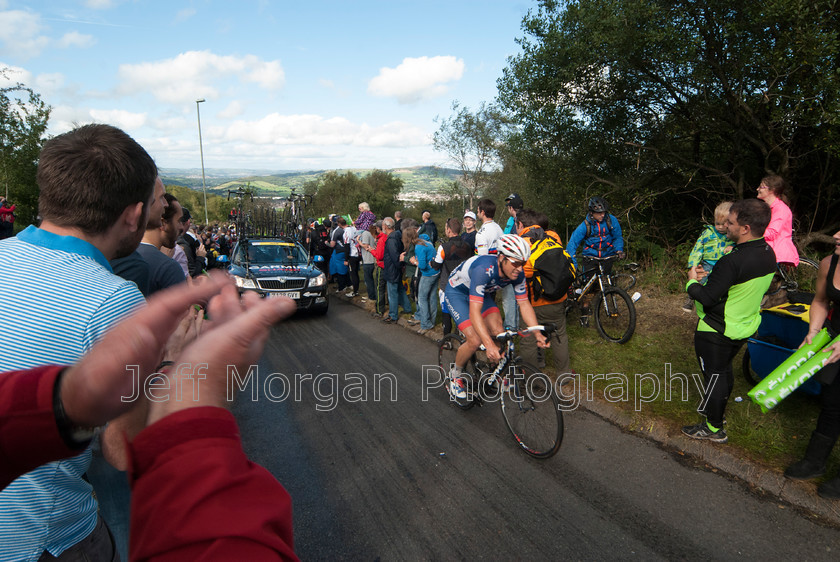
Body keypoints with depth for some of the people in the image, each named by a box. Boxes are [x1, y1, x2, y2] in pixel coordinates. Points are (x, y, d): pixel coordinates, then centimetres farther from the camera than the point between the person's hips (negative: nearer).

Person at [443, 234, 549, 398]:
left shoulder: (517, 273, -20)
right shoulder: (484, 269, -41)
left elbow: (524, 304, -11)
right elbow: (474, 312, -44)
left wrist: (538, 333, -22)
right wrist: (489, 344, -52)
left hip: (481, 292, 6)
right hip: (457, 292, -6)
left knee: (499, 334, -12)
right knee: (475, 340, -18)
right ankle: (455, 375, 8)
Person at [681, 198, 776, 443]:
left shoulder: (732, 261, -32)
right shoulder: (768, 254, -3)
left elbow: (707, 298, -26)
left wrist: (691, 282, -8)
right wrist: (711, 275, 5)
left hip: (717, 333, -8)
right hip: (744, 327, 9)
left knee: (714, 375, 7)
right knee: (724, 370, 25)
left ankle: (714, 428, 21)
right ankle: (716, 411, 44)